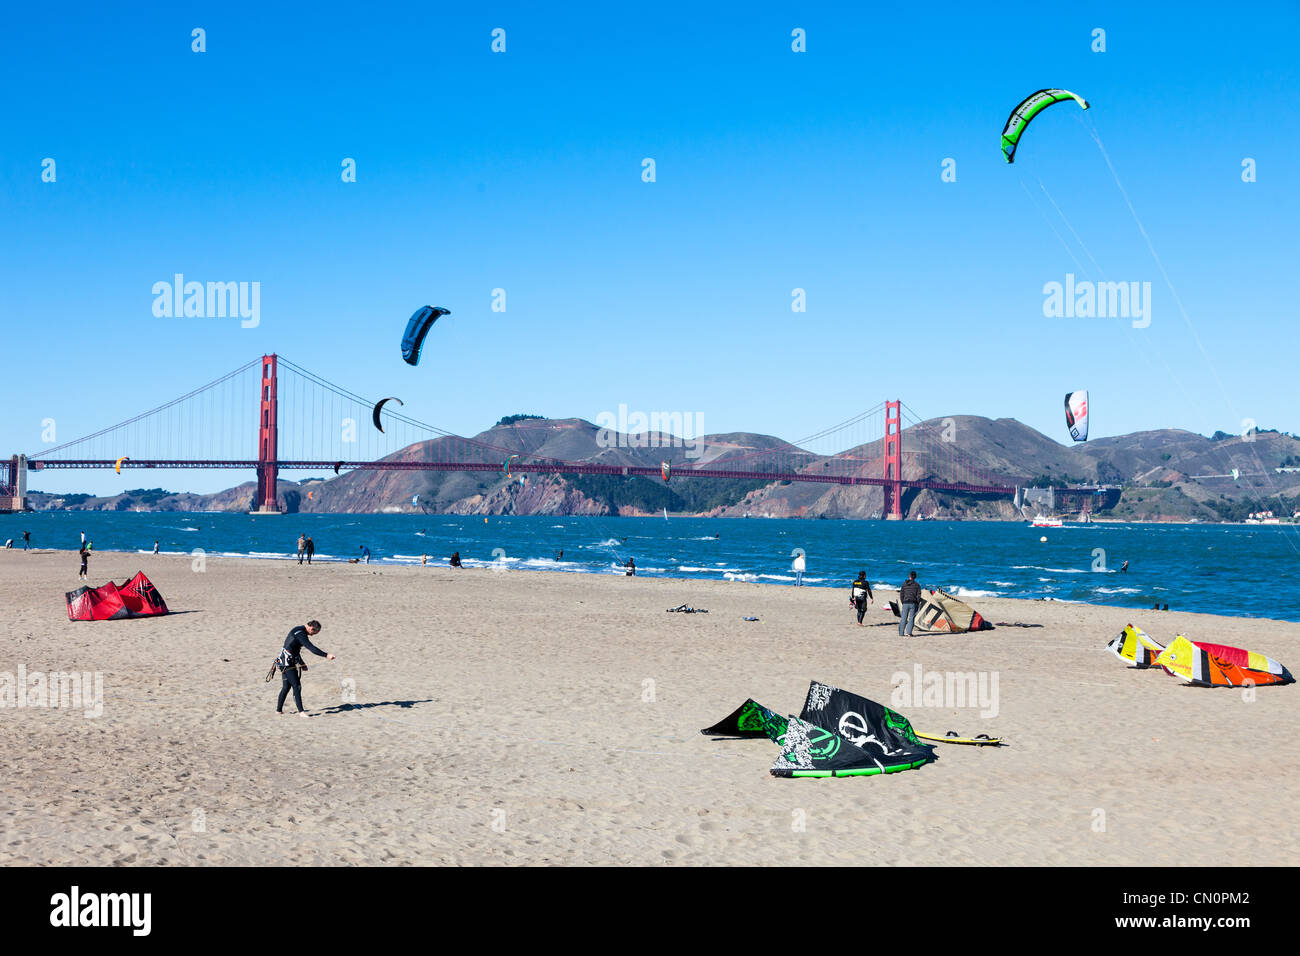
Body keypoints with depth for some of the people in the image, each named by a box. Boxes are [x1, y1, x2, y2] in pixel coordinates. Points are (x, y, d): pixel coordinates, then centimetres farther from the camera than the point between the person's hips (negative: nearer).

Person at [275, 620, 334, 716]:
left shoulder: (299, 630, 15)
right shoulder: (300, 633, -18)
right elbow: (311, 647, -27)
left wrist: (301, 663, 28)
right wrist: (326, 655, -29)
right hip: (287, 663, -10)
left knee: (286, 687, 15)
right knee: (296, 686, -10)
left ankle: (279, 709, 22)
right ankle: (301, 711, -10)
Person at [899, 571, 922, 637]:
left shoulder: (904, 584, 5)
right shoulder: (917, 585, 0)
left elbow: (901, 594, 6)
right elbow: (918, 596, -2)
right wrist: (917, 604, 7)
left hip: (905, 603, 2)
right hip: (913, 603, -2)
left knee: (903, 618, 6)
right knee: (911, 618, 1)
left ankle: (901, 633, 6)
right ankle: (908, 632, -8)